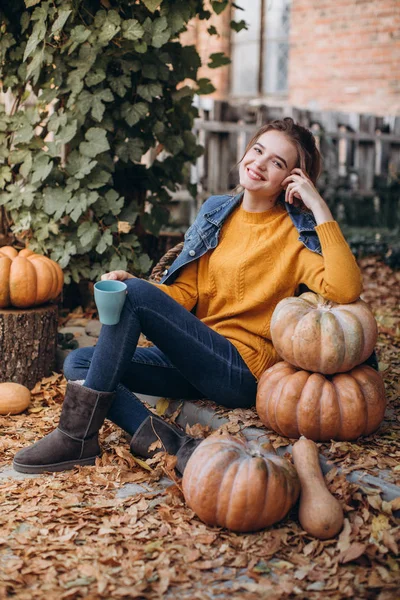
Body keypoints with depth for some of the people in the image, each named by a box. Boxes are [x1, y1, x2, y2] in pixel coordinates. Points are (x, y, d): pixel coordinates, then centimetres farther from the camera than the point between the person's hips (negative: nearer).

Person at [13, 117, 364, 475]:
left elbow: (346, 291, -23)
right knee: (78, 364, -7)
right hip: (198, 359, 7)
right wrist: (127, 283, -9)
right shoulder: (216, 212, 11)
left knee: (135, 293, -22)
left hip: (243, 371, -7)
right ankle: (168, 443, -28)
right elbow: (187, 291, 9)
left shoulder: (295, 232, -6)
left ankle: (79, 435, -19)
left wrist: (319, 207, -21)